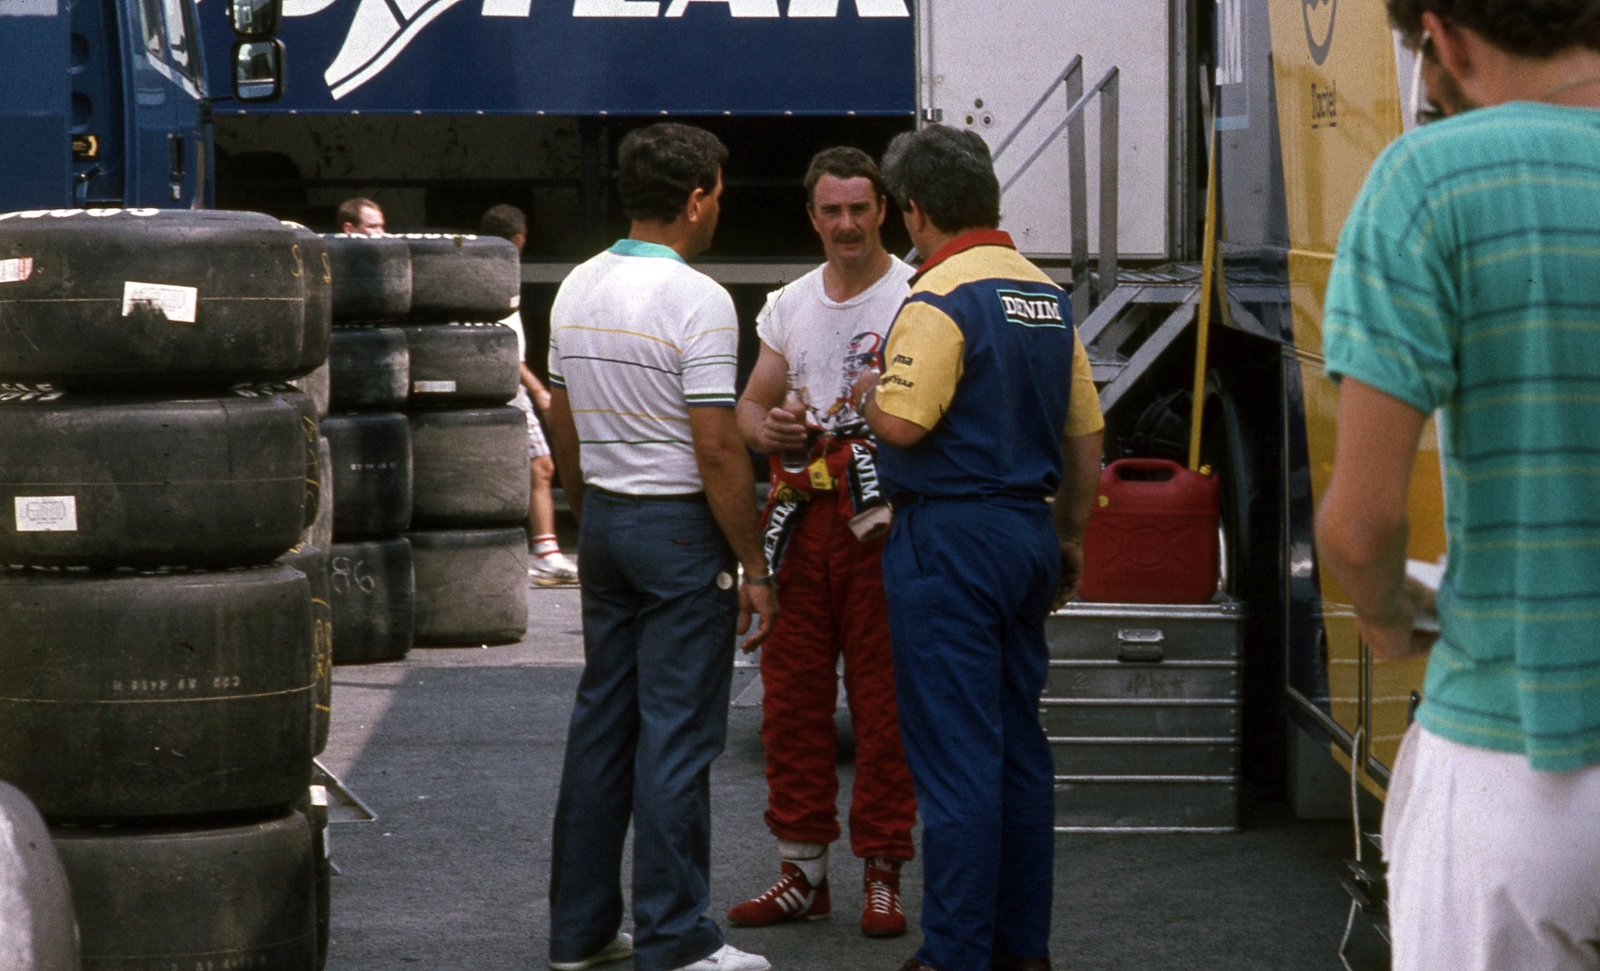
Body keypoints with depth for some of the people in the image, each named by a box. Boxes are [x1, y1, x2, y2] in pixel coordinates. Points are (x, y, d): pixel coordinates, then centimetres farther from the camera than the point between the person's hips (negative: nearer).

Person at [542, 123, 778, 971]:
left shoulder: (576, 290, 8)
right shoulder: (696, 301, -16)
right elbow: (717, 449, -17)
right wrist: (753, 566, -11)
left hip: (603, 521, 8)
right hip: (680, 528, -8)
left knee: (600, 722, 12)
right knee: (676, 738, -4)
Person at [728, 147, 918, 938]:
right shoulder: (788, 306, 15)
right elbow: (750, 404, 18)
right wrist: (767, 427, -4)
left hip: (883, 519, -5)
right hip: (800, 517, 5)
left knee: (883, 702, -3)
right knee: (791, 695, 7)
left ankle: (883, 874, 5)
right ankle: (803, 871, 16)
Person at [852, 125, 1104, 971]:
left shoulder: (941, 298, -14)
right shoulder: (1046, 294, 10)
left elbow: (901, 424, -23)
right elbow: (1085, 434, 13)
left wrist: (868, 393, -1)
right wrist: (1070, 539, 22)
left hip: (950, 536, -8)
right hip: (1027, 531, 8)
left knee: (955, 756, -5)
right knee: (1019, 744, 13)